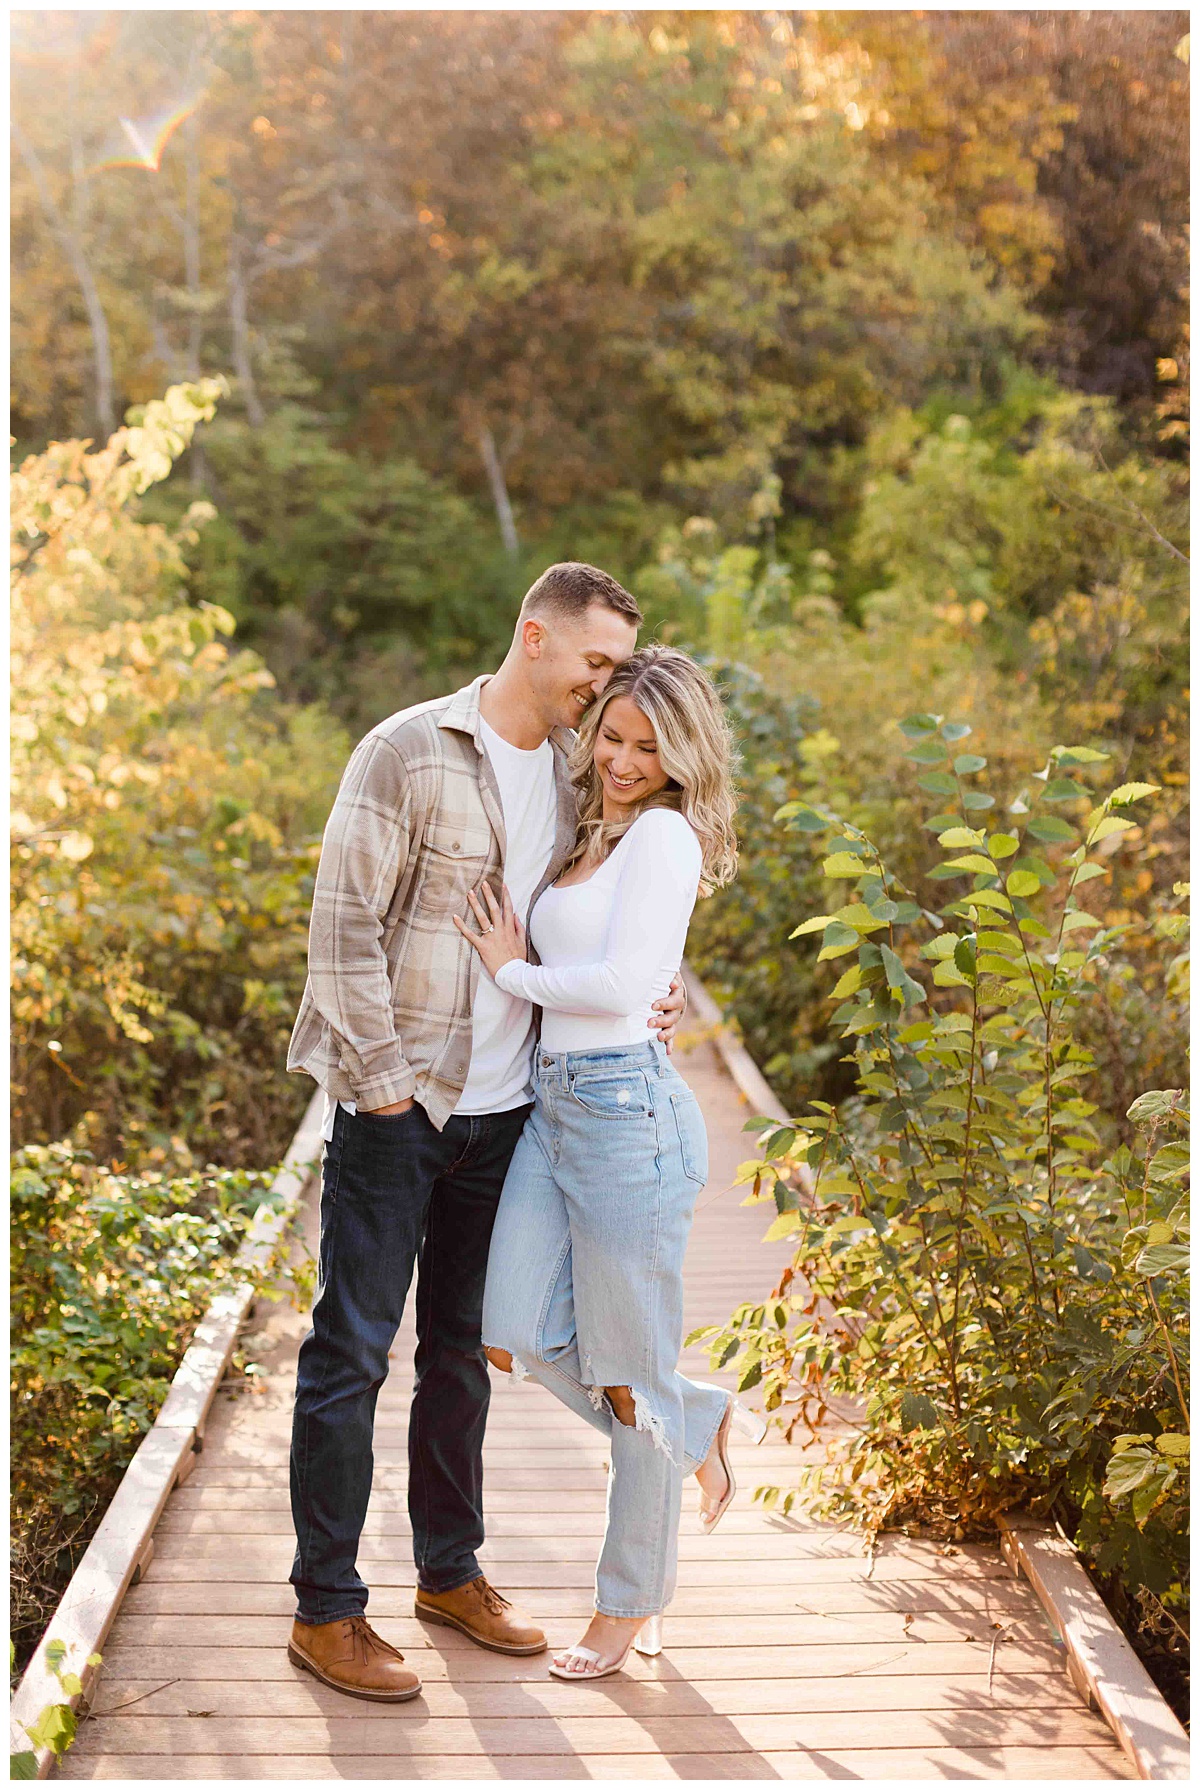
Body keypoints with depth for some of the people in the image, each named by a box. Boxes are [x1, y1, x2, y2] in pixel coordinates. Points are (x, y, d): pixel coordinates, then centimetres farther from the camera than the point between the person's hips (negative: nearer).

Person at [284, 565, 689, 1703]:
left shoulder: (574, 768, 9)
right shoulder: (411, 750, -11)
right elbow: (344, 920, -13)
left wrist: (651, 999, 1)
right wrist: (377, 1075, -15)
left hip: (503, 1107, 6)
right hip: (397, 1103, -6)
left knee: (461, 1349, 16)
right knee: (353, 1349, 0)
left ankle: (449, 1571, 30)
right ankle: (325, 1610, 10)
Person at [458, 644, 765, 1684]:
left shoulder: (663, 832, -10)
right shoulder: (597, 835, 17)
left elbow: (627, 983, -19)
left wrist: (514, 972, -6)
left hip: (625, 1107, -9)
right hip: (553, 1105, 9)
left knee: (630, 1373, 4)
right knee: (517, 1344, 2)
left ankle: (633, 1601, 21)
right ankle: (703, 1423, 26)